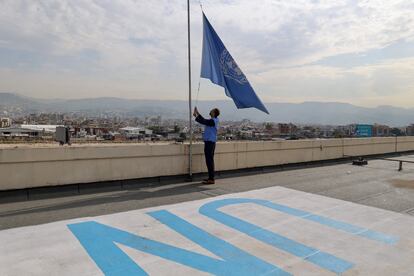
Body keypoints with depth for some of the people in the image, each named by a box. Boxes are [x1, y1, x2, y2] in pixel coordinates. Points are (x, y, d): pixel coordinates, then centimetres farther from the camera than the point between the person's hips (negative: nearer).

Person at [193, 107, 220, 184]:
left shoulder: (212, 121, -17)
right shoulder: (214, 120, 13)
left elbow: (202, 121, -19)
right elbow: (204, 120, 21)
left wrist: (196, 115, -5)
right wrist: (198, 113, 21)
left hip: (209, 142, -10)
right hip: (210, 142, 10)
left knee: (209, 160, -8)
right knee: (210, 160, 15)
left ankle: (211, 179, -5)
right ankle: (211, 177, 22)